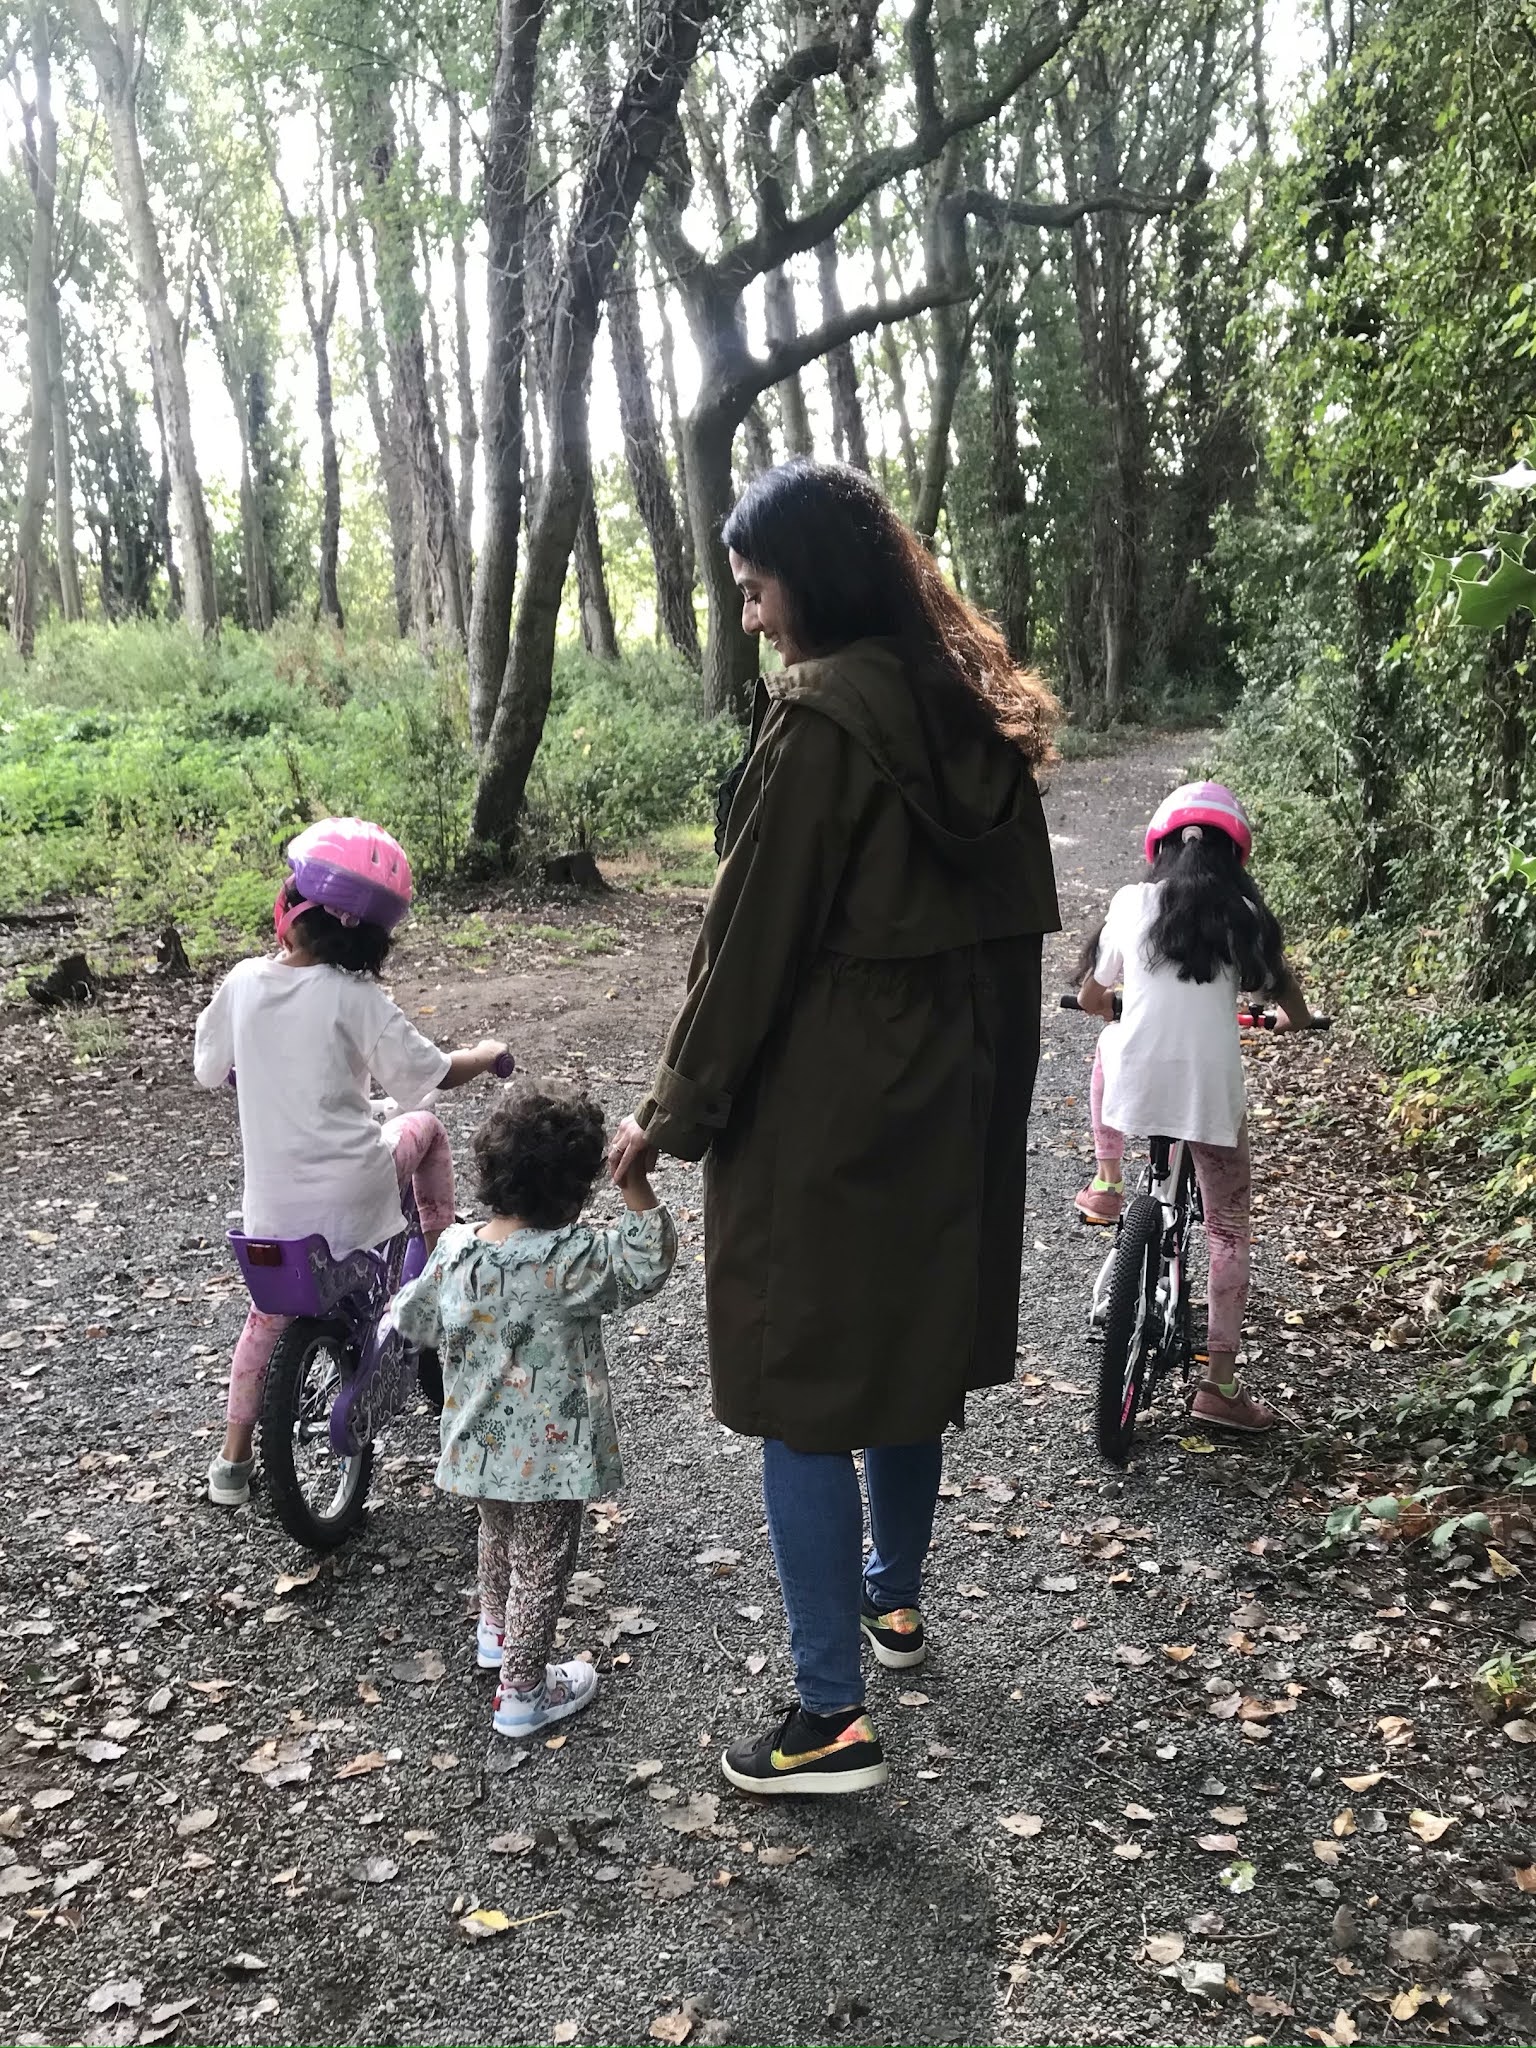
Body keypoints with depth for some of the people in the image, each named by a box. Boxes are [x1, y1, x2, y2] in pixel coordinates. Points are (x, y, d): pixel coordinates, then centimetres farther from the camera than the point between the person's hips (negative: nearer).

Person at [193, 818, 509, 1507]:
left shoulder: (243, 981, -4)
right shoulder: (356, 998, -15)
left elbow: (209, 1068, 10)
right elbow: (434, 1073, -10)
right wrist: (488, 1053, 10)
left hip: (273, 1204, 4)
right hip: (354, 1191, -3)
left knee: (269, 1314, 24)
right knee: (424, 1128, 26)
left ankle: (233, 1462, 28)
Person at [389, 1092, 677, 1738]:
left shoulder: (453, 1248, -7)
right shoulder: (570, 1260, -26)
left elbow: (414, 1320, 6)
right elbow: (649, 1261, -25)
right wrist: (635, 1177, -29)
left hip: (478, 1444, 6)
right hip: (547, 1455, -6)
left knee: (498, 1533, 31)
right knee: (541, 1564, 11)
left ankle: (495, 1630, 53)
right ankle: (524, 1691, 23)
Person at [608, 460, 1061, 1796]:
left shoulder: (820, 716, -17)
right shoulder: (973, 711, 8)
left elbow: (753, 936, -16)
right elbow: (1011, 917, 12)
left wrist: (677, 1111, -8)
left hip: (825, 1109, -8)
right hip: (955, 1095, 8)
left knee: (803, 1394, 1)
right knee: (911, 1347, 22)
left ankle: (835, 1716, 7)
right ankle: (895, 1595, 41)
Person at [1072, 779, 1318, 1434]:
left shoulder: (1131, 902, 6)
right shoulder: (1246, 915, 7)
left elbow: (1090, 998, 16)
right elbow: (1295, 1013, 14)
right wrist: (1284, 1020, 38)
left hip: (1136, 1079, 1)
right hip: (1213, 1088, 0)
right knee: (1228, 1229, 14)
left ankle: (1107, 1184, 33)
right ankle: (1220, 1384, 15)